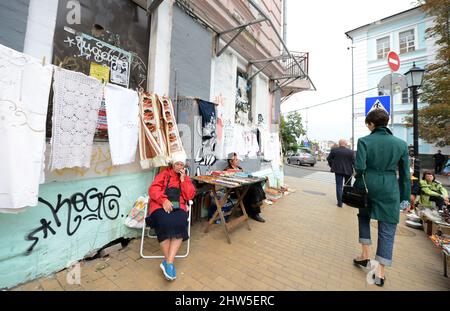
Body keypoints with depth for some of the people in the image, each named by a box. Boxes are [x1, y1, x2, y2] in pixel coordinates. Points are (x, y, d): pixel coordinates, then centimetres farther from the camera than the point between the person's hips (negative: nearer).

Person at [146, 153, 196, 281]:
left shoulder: (186, 178, 19)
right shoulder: (164, 174, 15)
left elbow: (190, 196, 7)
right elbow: (153, 189, 1)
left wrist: (183, 180, 0)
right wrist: (164, 200, -16)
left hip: (178, 207, 1)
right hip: (161, 206, -1)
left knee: (179, 224, -31)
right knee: (165, 223, -32)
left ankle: (168, 262, -24)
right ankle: (169, 262, -19)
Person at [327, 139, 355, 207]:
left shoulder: (334, 150, -4)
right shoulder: (350, 151, -6)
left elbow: (329, 159, 0)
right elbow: (354, 161, -6)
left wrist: (332, 166, 9)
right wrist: (354, 170, 6)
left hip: (338, 170, 0)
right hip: (348, 171, 1)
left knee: (339, 186, 4)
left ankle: (340, 202, 4)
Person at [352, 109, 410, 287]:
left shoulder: (364, 141, -8)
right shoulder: (401, 144, 2)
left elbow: (360, 167, -15)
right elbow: (405, 173, 5)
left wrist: (358, 185, 3)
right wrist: (405, 197, 13)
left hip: (367, 185, -1)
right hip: (389, 189, 2)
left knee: (364, 217, 24)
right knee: (387, 230, 9)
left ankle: (365, 257, 29)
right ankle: (380, 273, 17)